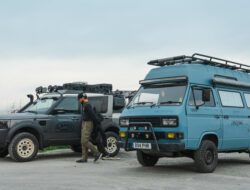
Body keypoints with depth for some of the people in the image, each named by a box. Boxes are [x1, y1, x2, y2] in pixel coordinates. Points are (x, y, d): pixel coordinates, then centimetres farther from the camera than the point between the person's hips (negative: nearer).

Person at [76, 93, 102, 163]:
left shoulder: (87, 105, -16)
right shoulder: (84, 105, 16)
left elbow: (93, 115, -18)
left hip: (88, 124, -10)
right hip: (84, 123, 10)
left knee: (85, 141, -13)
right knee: (83, 142, 7)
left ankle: (97, 153, -4)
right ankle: (84, 158, 9)